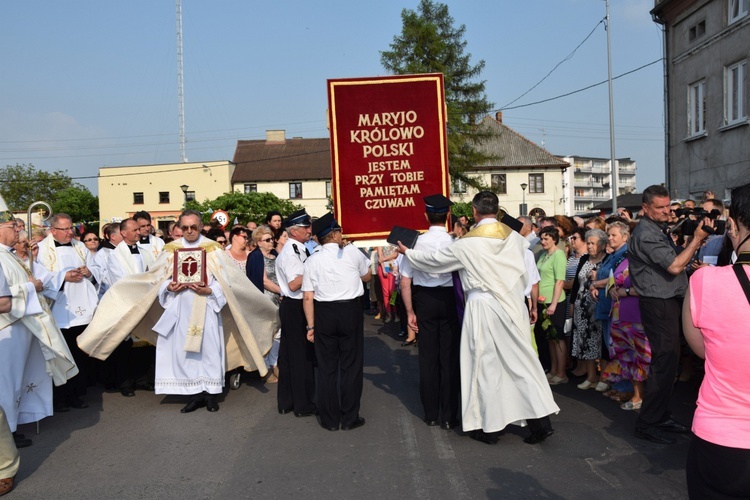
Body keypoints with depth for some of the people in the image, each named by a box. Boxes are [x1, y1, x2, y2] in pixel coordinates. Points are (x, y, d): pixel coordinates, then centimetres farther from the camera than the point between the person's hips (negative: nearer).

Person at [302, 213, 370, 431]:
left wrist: (311, 325, 3)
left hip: (323, 314, 2)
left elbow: (308, 297, -4)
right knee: (351, 365, 9)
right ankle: (349, 418, 16)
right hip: (350, 310, -1)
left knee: (327, 367, 11)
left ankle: (329, 419, 19)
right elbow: (367, 276, 12)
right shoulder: (352, 252, -4)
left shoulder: (312, 261, -1)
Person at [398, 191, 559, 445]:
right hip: (512, 304, 4)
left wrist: (407, 252, 17)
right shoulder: (513, 236, 3)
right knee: (521, 361, 10)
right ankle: (541, 421, 10)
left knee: (485, 364, 6)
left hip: (482, 307, -4)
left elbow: (433, 260, 1)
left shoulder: (468, 243, -10)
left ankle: (489, 428, 16)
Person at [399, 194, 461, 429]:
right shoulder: (455, 243, -11)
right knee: (449, 357, 7)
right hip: (450, 299, -1)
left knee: (427, 357, 11)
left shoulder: (416, 242, -5)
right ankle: (449, 416, 14)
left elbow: (405, 282, -4)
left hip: (424, 300, 2)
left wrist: (410, 311, 5)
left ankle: (431, 414, 23)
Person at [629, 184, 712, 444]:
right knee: (664, 363, -8)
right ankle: (647, 423, 0)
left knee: (667, 361, 15)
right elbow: (674, 266, -21)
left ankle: (661, 415, 25)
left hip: (669, 302, 10)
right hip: (659, 305, -10)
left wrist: (693, 243, 3)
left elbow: (674, 261, 18)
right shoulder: (645, 234, -16)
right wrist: (697, 239, -16)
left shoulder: (657, 230, 17)